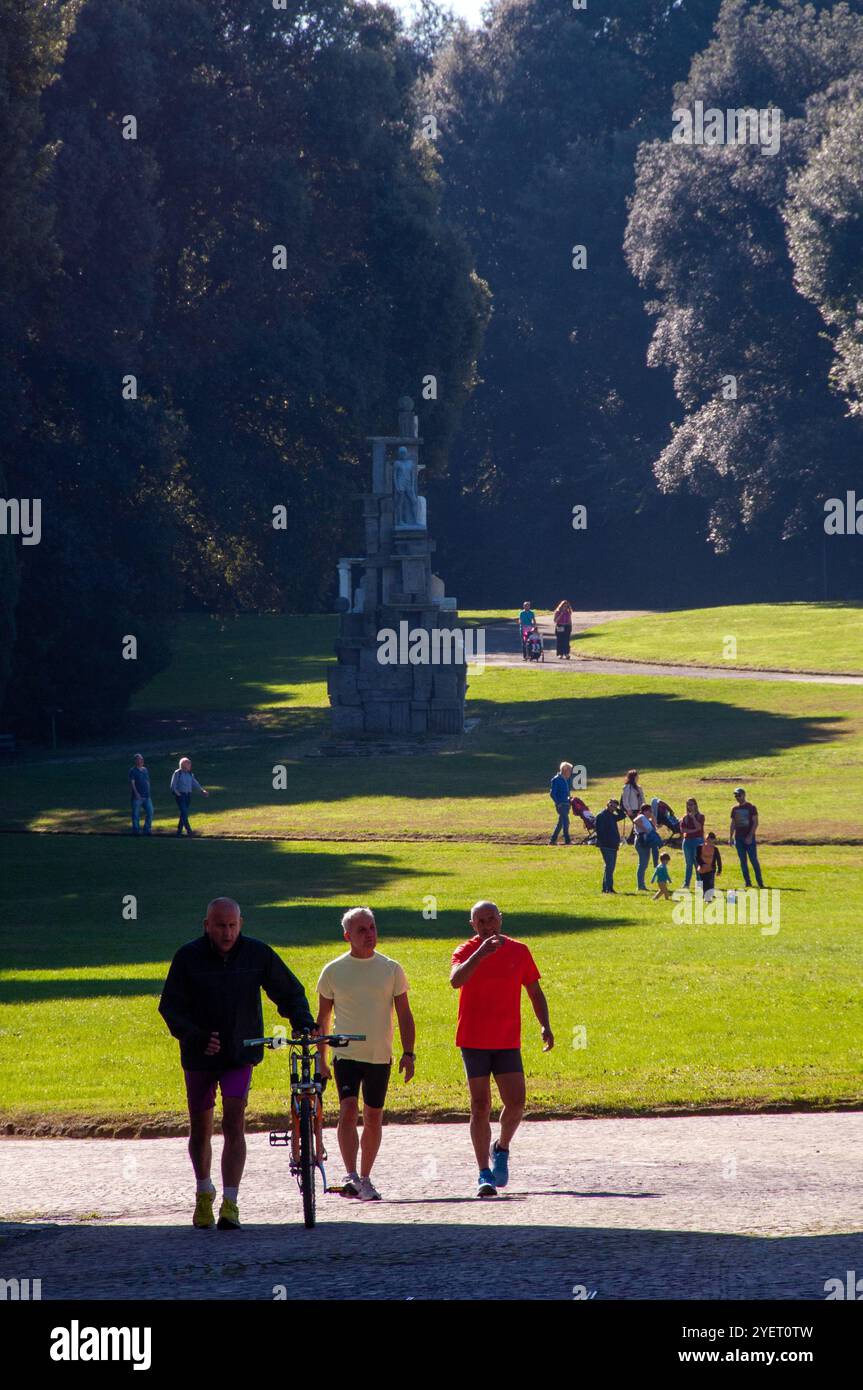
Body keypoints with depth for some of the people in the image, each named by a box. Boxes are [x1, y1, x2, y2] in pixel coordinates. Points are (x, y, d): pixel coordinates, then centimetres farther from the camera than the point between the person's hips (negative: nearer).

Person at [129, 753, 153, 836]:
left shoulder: (145, 770, 16)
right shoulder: (133, 771, -4)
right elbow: (132, 783, -11)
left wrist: (148, 793, 16)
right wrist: (136, 793, -22)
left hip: (146, 796, 6)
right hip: (137, 797, -6)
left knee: (150, 812, 1)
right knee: (136, 814, -1)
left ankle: (147, 829, 11)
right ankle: (136, 830, 6)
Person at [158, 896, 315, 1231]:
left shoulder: (257, 954, -5)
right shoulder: (188, 957, -8)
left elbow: (289, 992, 6)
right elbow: (170, 1006, -7)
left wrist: (303, 1024, -11)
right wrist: (197, 1037, -21)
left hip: (241, 1054, -1)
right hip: (199, 1054, 1)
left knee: (234, 1124, -14)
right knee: (200, 1129, 11)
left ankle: (230, 1205, -18)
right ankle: (204, 1194, 35)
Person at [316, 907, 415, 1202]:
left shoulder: (391, 969, 3)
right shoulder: (333, 971, 1)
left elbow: (404, 1014, 7)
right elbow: (322, 1017, 8)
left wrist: (408, 1053, -1)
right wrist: (320, 1058, 6)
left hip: (380, 1056, 2)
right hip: (346, 1054, -2)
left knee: (373, 1117, 6)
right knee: (348, 1110, -19)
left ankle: (365, 1179, 18)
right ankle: (350, 1176, -24)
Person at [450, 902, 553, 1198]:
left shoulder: (518, 951, 6)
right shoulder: (466, 951, -2)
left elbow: (534, 992, 13)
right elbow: (456, 980, -23)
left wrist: (545, 1026, 1)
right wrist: (481, 952, -33)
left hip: (508, 1041, 2)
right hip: (473, 1041, -2)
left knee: (515, 1102, -6)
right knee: (480, 1106, -3)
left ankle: (501, 1150, 23)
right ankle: (485, 1174, -1)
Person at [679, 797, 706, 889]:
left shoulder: (700, 816, 2)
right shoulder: (685, 817, 9)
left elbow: (698, 827, -14)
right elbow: (682, 829, -2)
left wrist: (693, 817, -11)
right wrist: (693, 831, -12)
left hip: (698, 841, -3)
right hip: (687, 840, 3)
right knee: (688, 863, 6)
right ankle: (686, 883, 10)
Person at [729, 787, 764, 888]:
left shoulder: (751, 807, -4)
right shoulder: (735, 808, 12)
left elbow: (755, 823, -7)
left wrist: (750, 836, -15)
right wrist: (731, 837, 8)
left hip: (749, 838, -5)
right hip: (738, 838, 5)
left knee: (753, 860, -7)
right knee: (743, 861, 4)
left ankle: (760, 882, -2)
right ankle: (747, 882, 8)